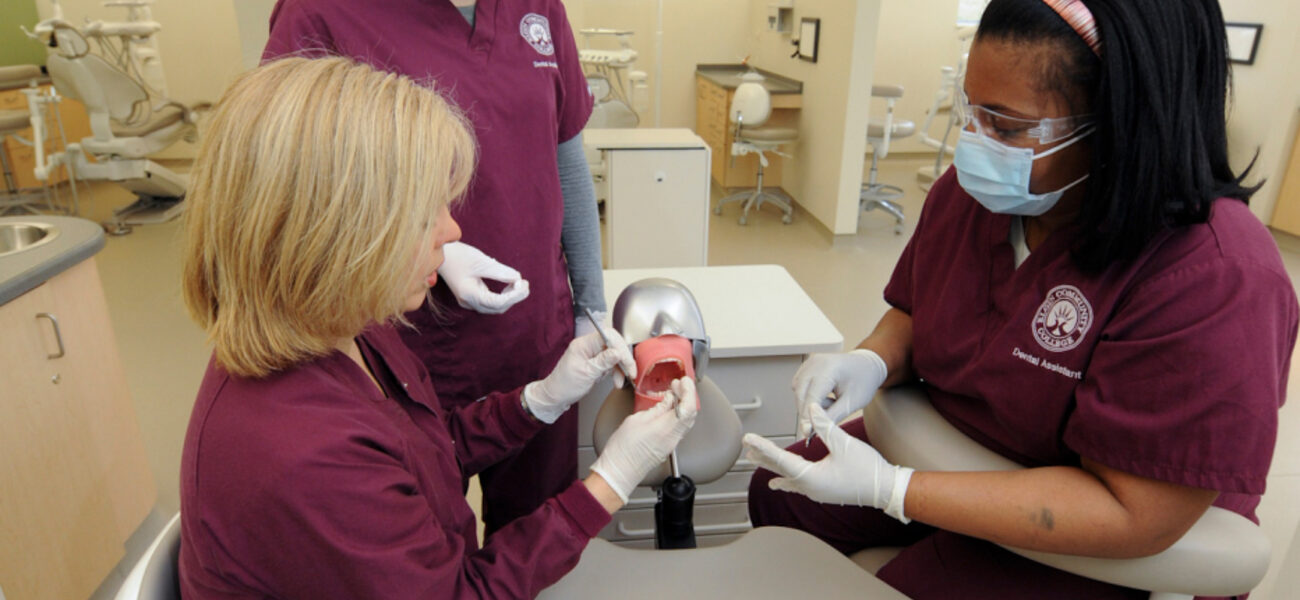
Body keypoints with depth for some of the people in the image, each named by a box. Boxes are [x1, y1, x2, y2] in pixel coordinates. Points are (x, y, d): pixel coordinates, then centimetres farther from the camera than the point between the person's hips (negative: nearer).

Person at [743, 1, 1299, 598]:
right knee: (775, 490, 4)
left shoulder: (1214, 280, -29)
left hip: (1082, 550, -6)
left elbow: (1136, 517, -29)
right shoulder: (968, 190, -7)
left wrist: (887, 488, -33)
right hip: (942, 449, 7)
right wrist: (869, 362, -18)